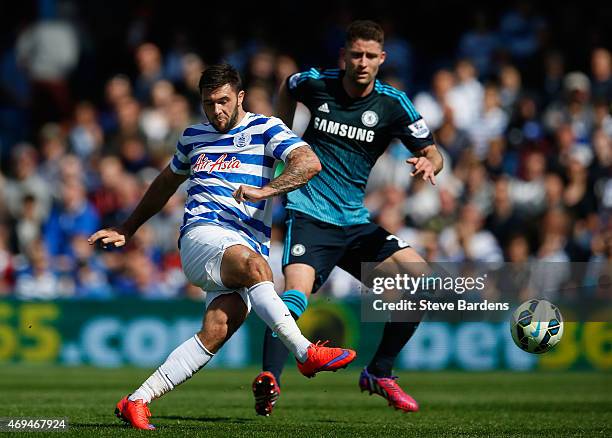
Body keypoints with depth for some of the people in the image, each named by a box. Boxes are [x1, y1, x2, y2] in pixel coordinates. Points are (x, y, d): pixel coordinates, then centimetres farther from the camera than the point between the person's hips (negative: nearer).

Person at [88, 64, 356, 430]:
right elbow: (166, 183, 39)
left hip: (250, 245, 0)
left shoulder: (264, 129, 10)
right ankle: (305, 352, -44)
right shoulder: (193, 137, 22)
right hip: (203, 233, 0)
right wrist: (126, 230, 43)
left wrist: (265, 190, -19)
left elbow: (309, 162, -7)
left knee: (216, 331, -23)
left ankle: (137, 402, -20)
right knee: (252, 263, -36)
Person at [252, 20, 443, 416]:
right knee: (297, 293, -27)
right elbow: (288, 88, 24)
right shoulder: (315, 83, -1)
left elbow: (433, 153, -1)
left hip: (358, 221, 3)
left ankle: (379, 374, 5)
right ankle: (269, 379, -35)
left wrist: (428, 164, -25)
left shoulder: (393, 104, -1)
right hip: (310, 215, -3)